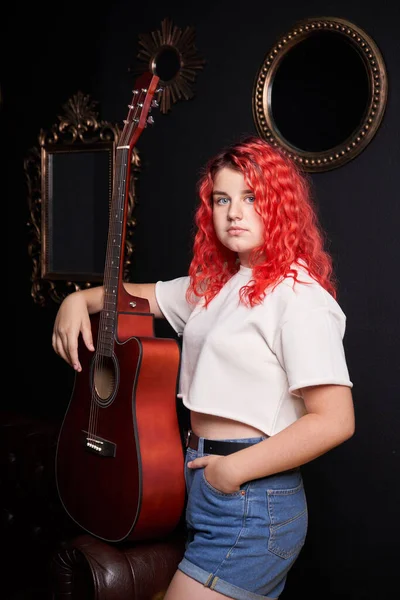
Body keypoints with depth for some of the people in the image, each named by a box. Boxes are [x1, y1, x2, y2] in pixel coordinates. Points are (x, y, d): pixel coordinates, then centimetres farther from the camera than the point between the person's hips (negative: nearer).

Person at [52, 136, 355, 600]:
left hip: (253, 501, -8)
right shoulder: (214, 285, 10)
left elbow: (335, 420, -23)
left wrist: (236, 468, -19)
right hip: (203, 482, 9)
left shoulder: (298, 297, -17)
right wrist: (79, 300, 6)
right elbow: (144, 297, 25)